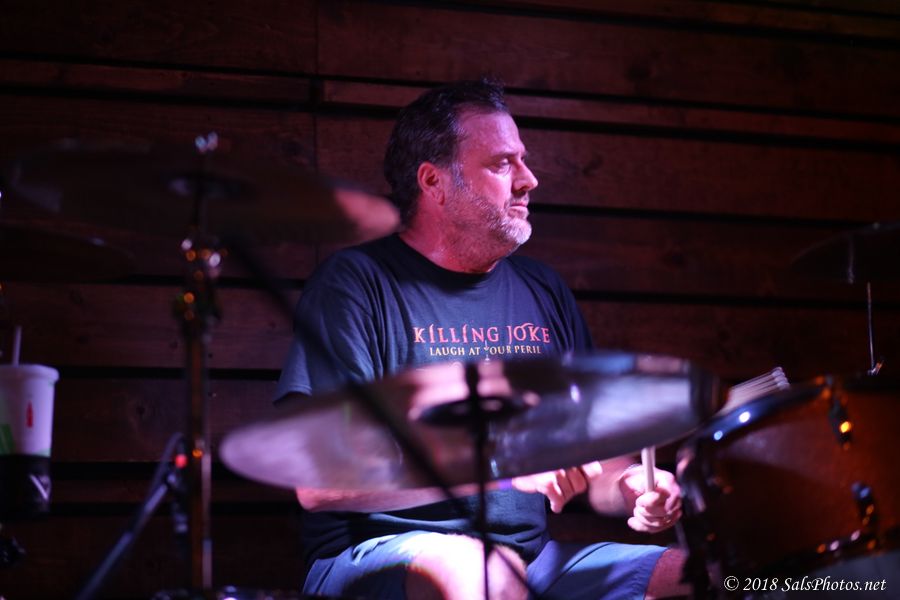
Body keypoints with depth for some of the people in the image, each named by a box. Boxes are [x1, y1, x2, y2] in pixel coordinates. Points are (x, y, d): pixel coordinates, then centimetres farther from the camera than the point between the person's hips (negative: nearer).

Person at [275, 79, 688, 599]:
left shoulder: (544, 292, 14)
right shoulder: (357, 284, -6)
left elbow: (594, 452, 19)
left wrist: (631, 489, -6)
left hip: (534, 556, 7)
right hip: (380, 555, -6)